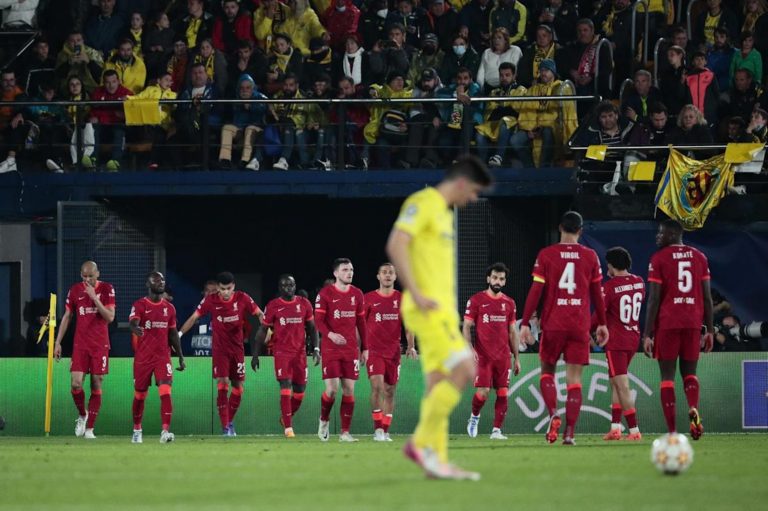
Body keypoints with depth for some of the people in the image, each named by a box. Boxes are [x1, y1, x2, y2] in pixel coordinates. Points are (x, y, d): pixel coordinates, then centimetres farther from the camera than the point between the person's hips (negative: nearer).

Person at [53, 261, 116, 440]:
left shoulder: (107, 289, -2)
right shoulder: (74, 290, 4)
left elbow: (110, 317, -9)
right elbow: (67, 317, 10)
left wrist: (94, 298, -18)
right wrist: (58, 342, 6)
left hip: (100, 345, -1)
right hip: (80, 344, 1)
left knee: (96, 386, -1)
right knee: (76, 383, -12)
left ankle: (89, 428, 5)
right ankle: (82, 415, 15)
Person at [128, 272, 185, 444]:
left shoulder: (169, 308, 10)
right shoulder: (140, 305, -4)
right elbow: (133, 323, -22)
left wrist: (181, 357, 14)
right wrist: (136, 328, -47)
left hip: (163, 356, 2)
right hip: (143, 357, -2)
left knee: (165, 392, -14)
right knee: (140, 394, 8)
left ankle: (165, 431, -20)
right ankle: (137, 430, 27)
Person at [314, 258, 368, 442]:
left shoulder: (357, 294, 9)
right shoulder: (325, 294, -5)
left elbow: (361, 323, 15)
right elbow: (318, 320, -9)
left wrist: (364, 348, 12)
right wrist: (331, 334, -27)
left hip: (351, 349, 4)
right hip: (331, 349, -4)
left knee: (349, 389, 0)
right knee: (332, 389, -10)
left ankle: (345, 432, 4)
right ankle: (324, 420, 19)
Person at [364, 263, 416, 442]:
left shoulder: (402, 299, 7)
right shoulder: (368, 299, 2)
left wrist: (411, 346, -6)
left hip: (393, 351, 3)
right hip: (374, 351, -3)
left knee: (390, 391, 7)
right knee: (377, 385, -19)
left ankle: (385, 431, 15)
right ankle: (378, 429, -16)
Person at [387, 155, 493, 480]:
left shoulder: (443, 212, 21)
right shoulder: (423, 203, -9)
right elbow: (396, 246, -19)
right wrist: (416, 294, -22)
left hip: (441, 309, 10)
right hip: (427, 308, -10)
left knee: (438, 383, 6)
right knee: (463, 371, -16)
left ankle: (437, 460, 5)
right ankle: (422, 442, -12)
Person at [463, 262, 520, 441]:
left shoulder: (509, 303, 11)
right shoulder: (476, 300, 0)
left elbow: (512, 332, 16)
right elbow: (466, 327, 0)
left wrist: (516, 358, 13)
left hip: (504, 356, 3)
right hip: (483, 356, -3)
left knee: (502, 393, -3)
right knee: (483, 392, -11)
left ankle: (497, 430, 3)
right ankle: (474, 416, 18)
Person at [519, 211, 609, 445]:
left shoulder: (546, 255, -1)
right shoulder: (590, 256, 4)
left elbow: (536, 291, -4)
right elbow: (597, 294, 10)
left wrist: (525, 323, -1)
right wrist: (602, 324, 20)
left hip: (553, 325, -1)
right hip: (580, 327, 1)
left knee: (547, 371, 15)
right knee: (574, 379, 2)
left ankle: (553, 414, -9)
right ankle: (570, 433, -5)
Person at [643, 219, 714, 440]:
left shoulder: (659, 259, -3)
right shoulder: (699, 257, 9)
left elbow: (654, 299, -7)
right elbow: (707, 297, 8)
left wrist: (647, 335, -5)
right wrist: (710, 331, 14)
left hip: (667, 324, -3)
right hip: (693, 323, 3)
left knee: (667, 376, 3)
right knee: (689, 373, 15)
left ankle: (672, 431, -4)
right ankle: (693, 408, -17)